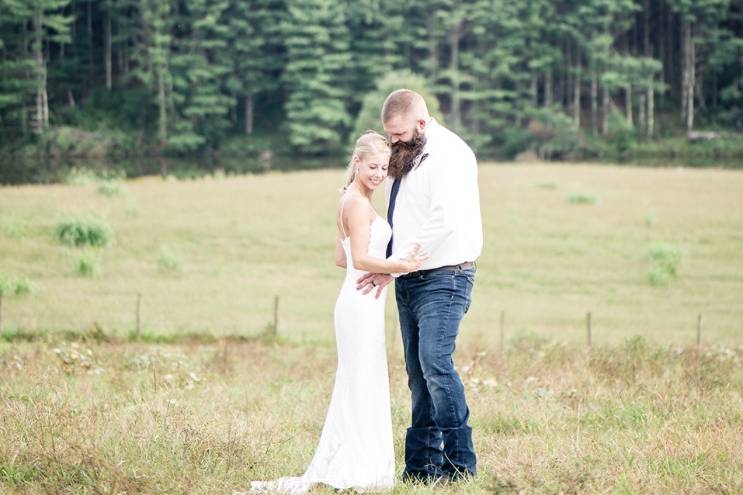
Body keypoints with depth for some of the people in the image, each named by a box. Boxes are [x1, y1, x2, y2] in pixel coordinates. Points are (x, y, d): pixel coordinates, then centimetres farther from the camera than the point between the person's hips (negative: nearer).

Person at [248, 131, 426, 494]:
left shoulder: (350, 201, 17)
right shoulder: (358, 204, -13)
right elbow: (360, 259, -22)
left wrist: (381, 265, 28)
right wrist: (399, 266, -31)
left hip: (359, 304, 10)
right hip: (362, 304, -10)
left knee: (355, 387, 13)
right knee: (363, 386, -6)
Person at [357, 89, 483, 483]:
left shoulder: (449, 154, -11)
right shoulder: (404, 155, 17)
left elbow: (445, 222, -20)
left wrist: (394, 266, -16)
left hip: (443, 277, -8)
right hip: (408, 281, 8)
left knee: (435, 361, -18)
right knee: (418, 372, 7)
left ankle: (460, 462, -14)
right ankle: (422, 464, 9)